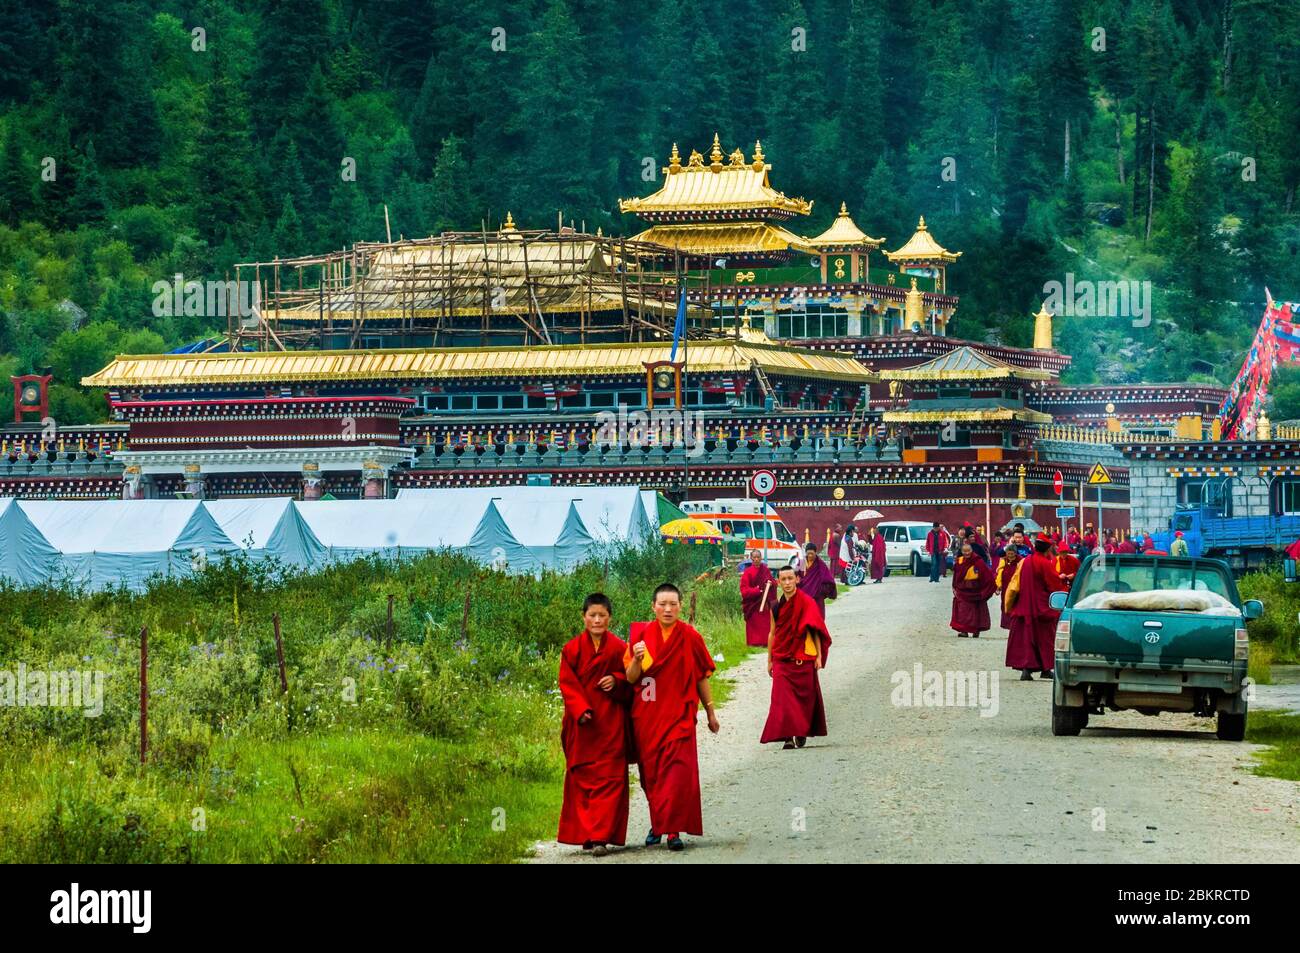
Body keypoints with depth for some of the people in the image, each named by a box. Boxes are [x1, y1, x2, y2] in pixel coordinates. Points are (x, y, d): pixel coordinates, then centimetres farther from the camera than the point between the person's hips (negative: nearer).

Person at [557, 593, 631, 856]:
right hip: (582, 725, 0)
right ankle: (585, 835, 10)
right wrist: (581, 710, -18)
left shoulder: (620, 648, 3)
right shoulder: (572, 649, 2)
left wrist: (617, 681, -11)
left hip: (611, 724, 0)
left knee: (608, 778, -7)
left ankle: (600, 836, -11)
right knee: (582, 779, 3)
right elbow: (568, 685, -3)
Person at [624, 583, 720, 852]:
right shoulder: (640, 635, 1)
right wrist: (637, 660, -22)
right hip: (646, 716, 2)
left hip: (679, 715, -2)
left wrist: (711, 712, 11)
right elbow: (631, 678, -1)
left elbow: (701, 678, 7)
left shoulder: (691, 637, -1)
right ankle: (657, 824, 23)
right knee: (651, 772, 7)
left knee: (678, 770, -13)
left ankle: (673, 829, -13)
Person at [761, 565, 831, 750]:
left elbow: (815, 630, -1)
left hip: (803, 658, -2)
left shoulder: (807, 603, -3)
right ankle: (787, 736, -11)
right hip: (782, 659, 2)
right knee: (783, 698, -9)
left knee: (805, 696, 5)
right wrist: (769, 660, 13)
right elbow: (773, 633, 13)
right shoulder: (776, 605, 6)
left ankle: (801, 734, 22)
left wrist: (819, 656, -7)